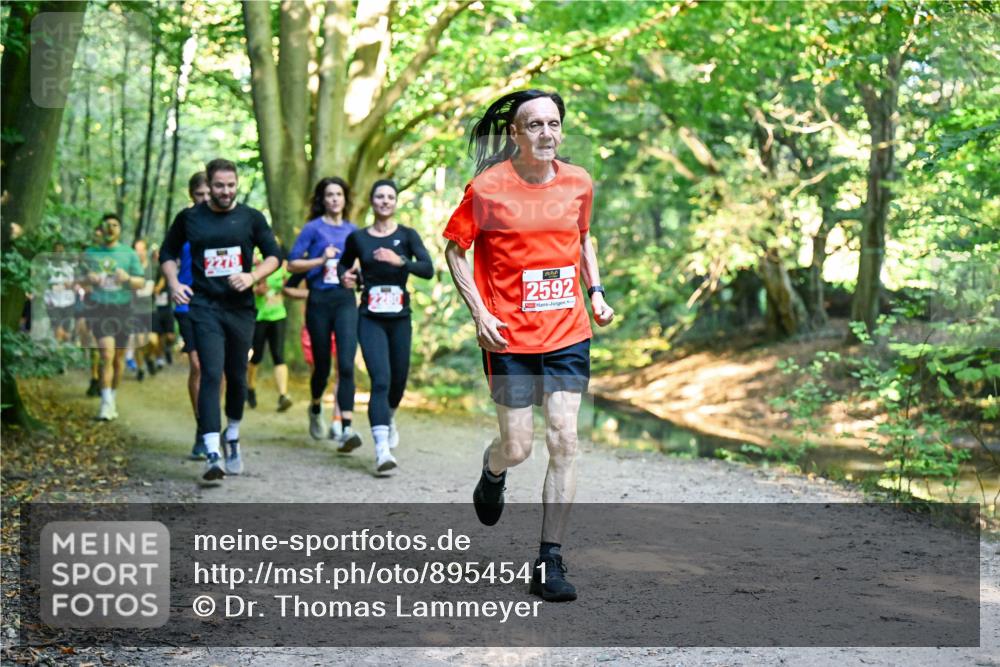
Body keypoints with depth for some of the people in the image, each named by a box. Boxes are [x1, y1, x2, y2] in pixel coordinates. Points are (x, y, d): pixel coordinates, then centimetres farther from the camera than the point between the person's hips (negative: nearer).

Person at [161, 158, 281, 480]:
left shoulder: (251, 218, 5)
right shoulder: (189, 218, 5)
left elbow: (273, 255, 7)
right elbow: (168, 253, 16)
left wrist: (252, 276, -11)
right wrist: (173, 283, -1)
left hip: (241, 307, 2)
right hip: (205, 306, -2)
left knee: (237, 377, 12)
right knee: (211, 375, -15)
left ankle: (233, 439, 35)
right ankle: (212, 453, -20)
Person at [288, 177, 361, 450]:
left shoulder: (352, 230, 12)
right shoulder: (313, 228, 1)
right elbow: (292, 263, -2)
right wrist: (321, 260, -13)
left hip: (345, 299, 2)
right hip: (319, 300, -2)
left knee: (346, 364, -14)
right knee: (322, 364, 9)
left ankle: (346, 429, -21)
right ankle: (316, 409, 41)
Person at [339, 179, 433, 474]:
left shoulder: (407, 236, 1)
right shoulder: (357, 238, 4)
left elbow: (428, 269, -12)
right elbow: (344, 263, 23)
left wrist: (400, 261, -27)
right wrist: (346, 275, 0)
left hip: (400, 318, 1)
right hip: (371, 319, -1)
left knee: (398, 379, 13)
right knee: (380, 379, -16)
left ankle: (389, 418, 47)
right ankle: (382, 449, -22)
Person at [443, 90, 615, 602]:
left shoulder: (578, 183, 4)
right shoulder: (488, 187, -8)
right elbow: (454, 249, 1)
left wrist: (595, 291, 8)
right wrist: (479, 313, -8)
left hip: (567, 333, 3)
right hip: (509, 336, -3)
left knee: (564, 440, -6)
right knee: (517, 447, 0)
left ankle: (549, 562, 1)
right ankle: (492, 471, 40)